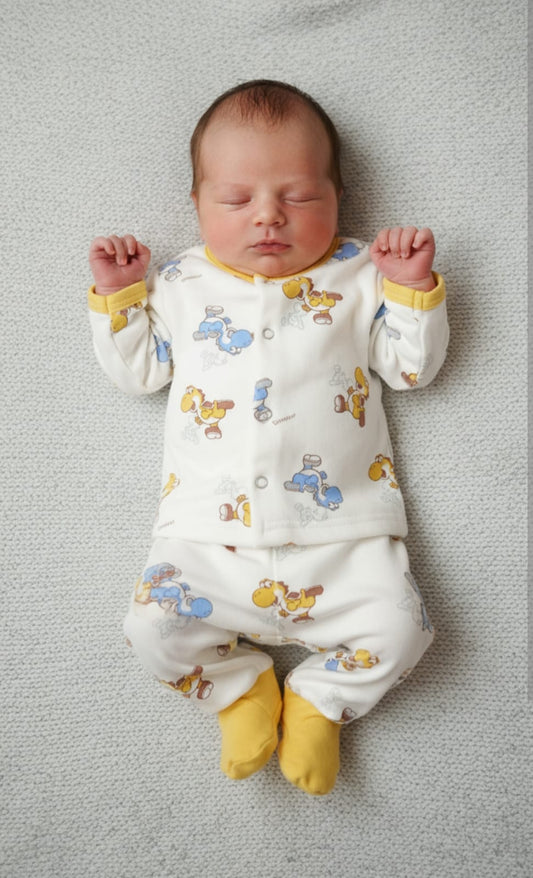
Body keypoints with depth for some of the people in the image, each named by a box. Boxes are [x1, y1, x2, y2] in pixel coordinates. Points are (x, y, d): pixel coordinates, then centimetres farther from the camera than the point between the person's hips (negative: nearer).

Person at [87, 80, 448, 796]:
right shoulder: (180, 284, 13)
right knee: (154, 626, -14)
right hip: (209, 533, 1)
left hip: (341, 527, 0)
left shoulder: (358, 276, 11)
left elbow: (413, 367, 11)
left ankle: (318, 700, 16)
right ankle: (242, 686, 16)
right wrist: (117, 295, 8)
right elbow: (137, 372, 17)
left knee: (398, 628, -14)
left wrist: (413, 286, -2)